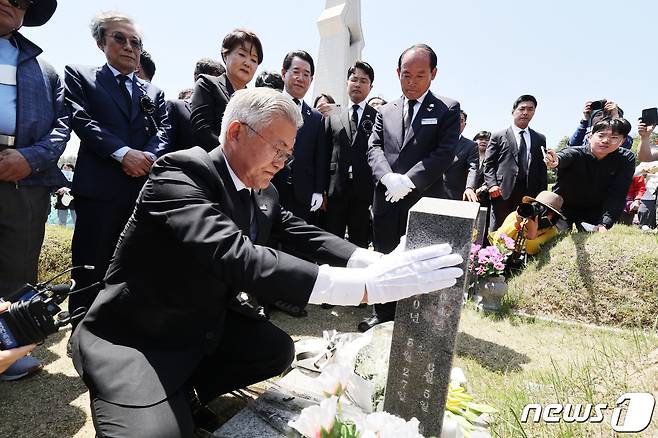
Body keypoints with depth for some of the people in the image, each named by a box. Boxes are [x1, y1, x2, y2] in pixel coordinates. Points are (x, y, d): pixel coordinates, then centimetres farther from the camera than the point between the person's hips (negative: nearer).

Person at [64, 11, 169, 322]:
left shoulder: (153, 92, 22)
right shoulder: (79, 76, 13)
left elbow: (162, 131, 8)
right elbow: (82, 120, -3)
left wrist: (149, 156, -13)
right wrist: (123, 152, -16)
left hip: (146, 186, 3)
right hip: (99, 186, -3)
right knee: (90, 270, 1)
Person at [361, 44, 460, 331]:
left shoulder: (447, 109, 4)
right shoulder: (385, 111, 16)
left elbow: (445, 153, -8)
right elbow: (374, 148, 5)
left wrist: (408, 181, -19)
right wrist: (388, 177, -15)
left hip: (423, 202, -3)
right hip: (387, 200, 4)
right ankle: (383, 315, 29)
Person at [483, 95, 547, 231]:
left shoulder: (540, 139, 19)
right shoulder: (498, 136, 11)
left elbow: (543, 168, 17)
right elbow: (489, 164, 5)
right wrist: (492, 185, -9)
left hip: (530, 195, 2)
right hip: (503, 193, -2)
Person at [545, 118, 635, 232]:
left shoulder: (626, 159, -14)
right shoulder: (576, 153, -21)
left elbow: (617, 195, -19)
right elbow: (564, 156, -46)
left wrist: (605, 224, -32)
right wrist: (555, 161, -72)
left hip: (594, 211, 2)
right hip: (562, 208, -2)